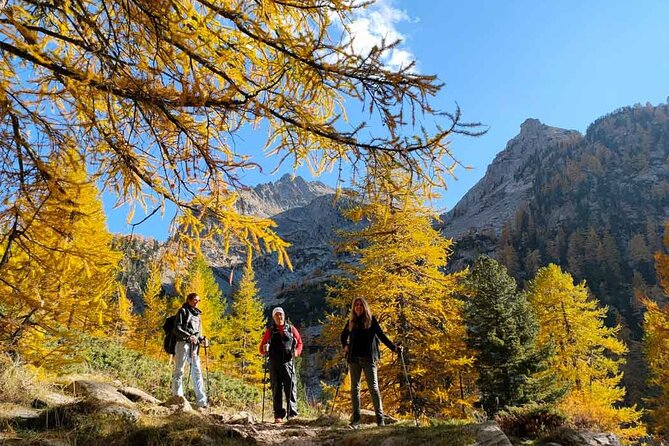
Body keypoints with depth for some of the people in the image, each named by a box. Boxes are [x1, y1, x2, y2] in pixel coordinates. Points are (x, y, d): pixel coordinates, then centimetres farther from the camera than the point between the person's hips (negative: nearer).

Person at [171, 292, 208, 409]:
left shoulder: (197, 314, 22)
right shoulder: (183, 311, 1)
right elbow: (177, 329, -9)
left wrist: (201, 339, 6)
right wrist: (189, 336, -22)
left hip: (194, 346, 7)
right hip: (183, 343, -6)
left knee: (197, 372, 4)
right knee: (179, 371, -3)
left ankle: (201, 401, 4)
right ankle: (177, 397, 1)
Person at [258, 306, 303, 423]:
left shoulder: (291, 329, 10)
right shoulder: (270, 331, 11)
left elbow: (299, 342, 18)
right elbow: (261, 349, 12)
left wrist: (297, 352, -1)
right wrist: (264, 349, -12)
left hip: (288, 362, 0)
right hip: (274, 363, 0)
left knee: (291, 388, -5)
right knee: (276, 389, 2)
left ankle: (292, 414, -1)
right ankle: (278, 415, 8)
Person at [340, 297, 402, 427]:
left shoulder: (371, 320, 3)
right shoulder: (350, 322, 11)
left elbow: (381, 336, 1)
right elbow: (343, 336, 28)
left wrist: (394, 347, -8)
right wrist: (345, 346, 11)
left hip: (368, 358, -3)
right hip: (354, 358, 3)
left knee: (373, 387, -4)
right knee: (355, 388, 4)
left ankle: (380, 418, 0)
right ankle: (356, 419, 8)